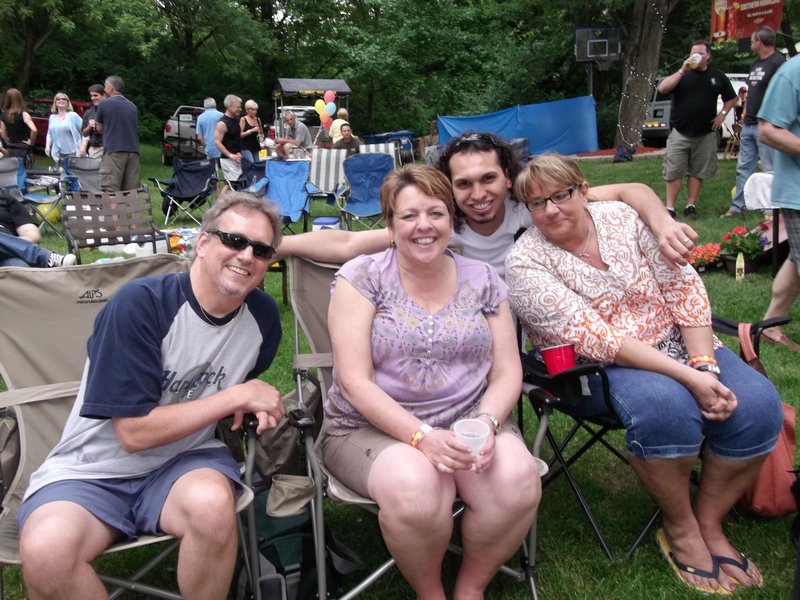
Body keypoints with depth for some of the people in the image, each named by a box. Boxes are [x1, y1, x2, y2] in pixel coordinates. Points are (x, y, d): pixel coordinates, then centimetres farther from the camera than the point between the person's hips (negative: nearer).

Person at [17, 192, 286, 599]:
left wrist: (254, 408, -5)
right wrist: (238, 396, -18)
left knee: (212, 503, -33)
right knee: (46, 550, -34)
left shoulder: (262, 316, -1)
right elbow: (134, 433, -19)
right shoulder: (139, 304, -18)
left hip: (185, 459, 3)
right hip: (94, 472, -3)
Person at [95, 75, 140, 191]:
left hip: (114, 151, -5)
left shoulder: (104, 104, 1)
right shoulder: (133, 106, 15)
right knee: (132, 190, 4)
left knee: (110, 190, -7)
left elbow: (99, 128, 10)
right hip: (133, 151, 5)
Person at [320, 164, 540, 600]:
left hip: (468, 421, 3)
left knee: (517, 482, -26)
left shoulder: (483, 281, 6)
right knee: (415, 489, -34)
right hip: (374, 426, -2)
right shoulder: (362, 277, -4)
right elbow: (354, 381, -11)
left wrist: (486, 423, -16)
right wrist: (422, 436, -22)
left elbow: (507, 372, 6)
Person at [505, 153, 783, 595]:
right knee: (665, 405, -35)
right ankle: (680, 529, -7)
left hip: (676, 344, 5)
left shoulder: (622, 218, 0)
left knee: (757, 403, -18)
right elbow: (595, 339, -21)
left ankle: (709, 522, 3)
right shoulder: (525, 264, -13)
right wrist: (687, 376, -26)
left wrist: (705, 364, -15)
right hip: (599, 368, -5)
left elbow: (683, 286, -2)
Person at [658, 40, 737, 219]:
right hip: (680, 134, -1)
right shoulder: (682, 74, 4)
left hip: (705, 135, 2)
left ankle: (691, 206, 14)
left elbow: (731, 98, 20)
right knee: (673, 172, -4)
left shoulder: (717, 76, 9)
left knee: (697, 172, 6)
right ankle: (670, 208, 1)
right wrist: (682, 70, -17)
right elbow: (662, 88, -14)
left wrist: (722, 114, 4)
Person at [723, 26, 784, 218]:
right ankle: (737, 207, 18)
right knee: (743, 168, 12)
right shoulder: (756, 63, 17)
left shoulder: (777, 63, -10)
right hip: (748, 125, 9)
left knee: (770, 170, -3)